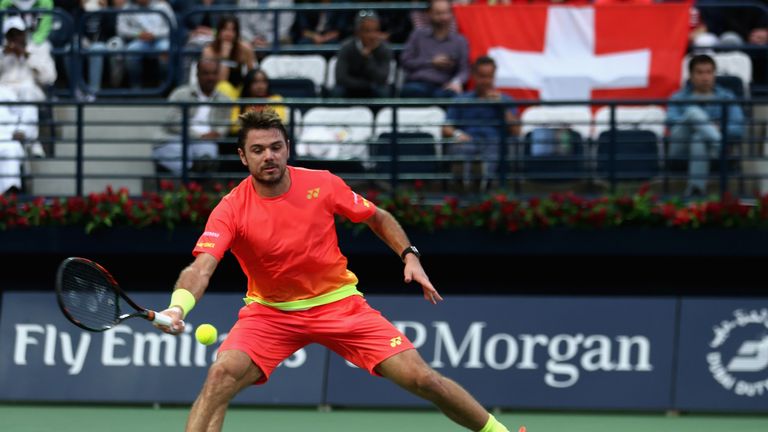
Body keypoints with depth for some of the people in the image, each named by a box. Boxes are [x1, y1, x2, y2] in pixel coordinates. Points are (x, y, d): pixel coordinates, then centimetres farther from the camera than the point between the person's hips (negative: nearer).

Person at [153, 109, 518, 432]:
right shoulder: (231, 211, -18)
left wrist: (410, 257, -6)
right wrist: (177, 307, -53)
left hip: (339, 304, 1)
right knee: (221, 375, -27)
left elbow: (379, 218, 7)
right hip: (272, 313, -1)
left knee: (421, 378, -7)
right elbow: (200, 268, -33)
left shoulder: (322, 185, -11)